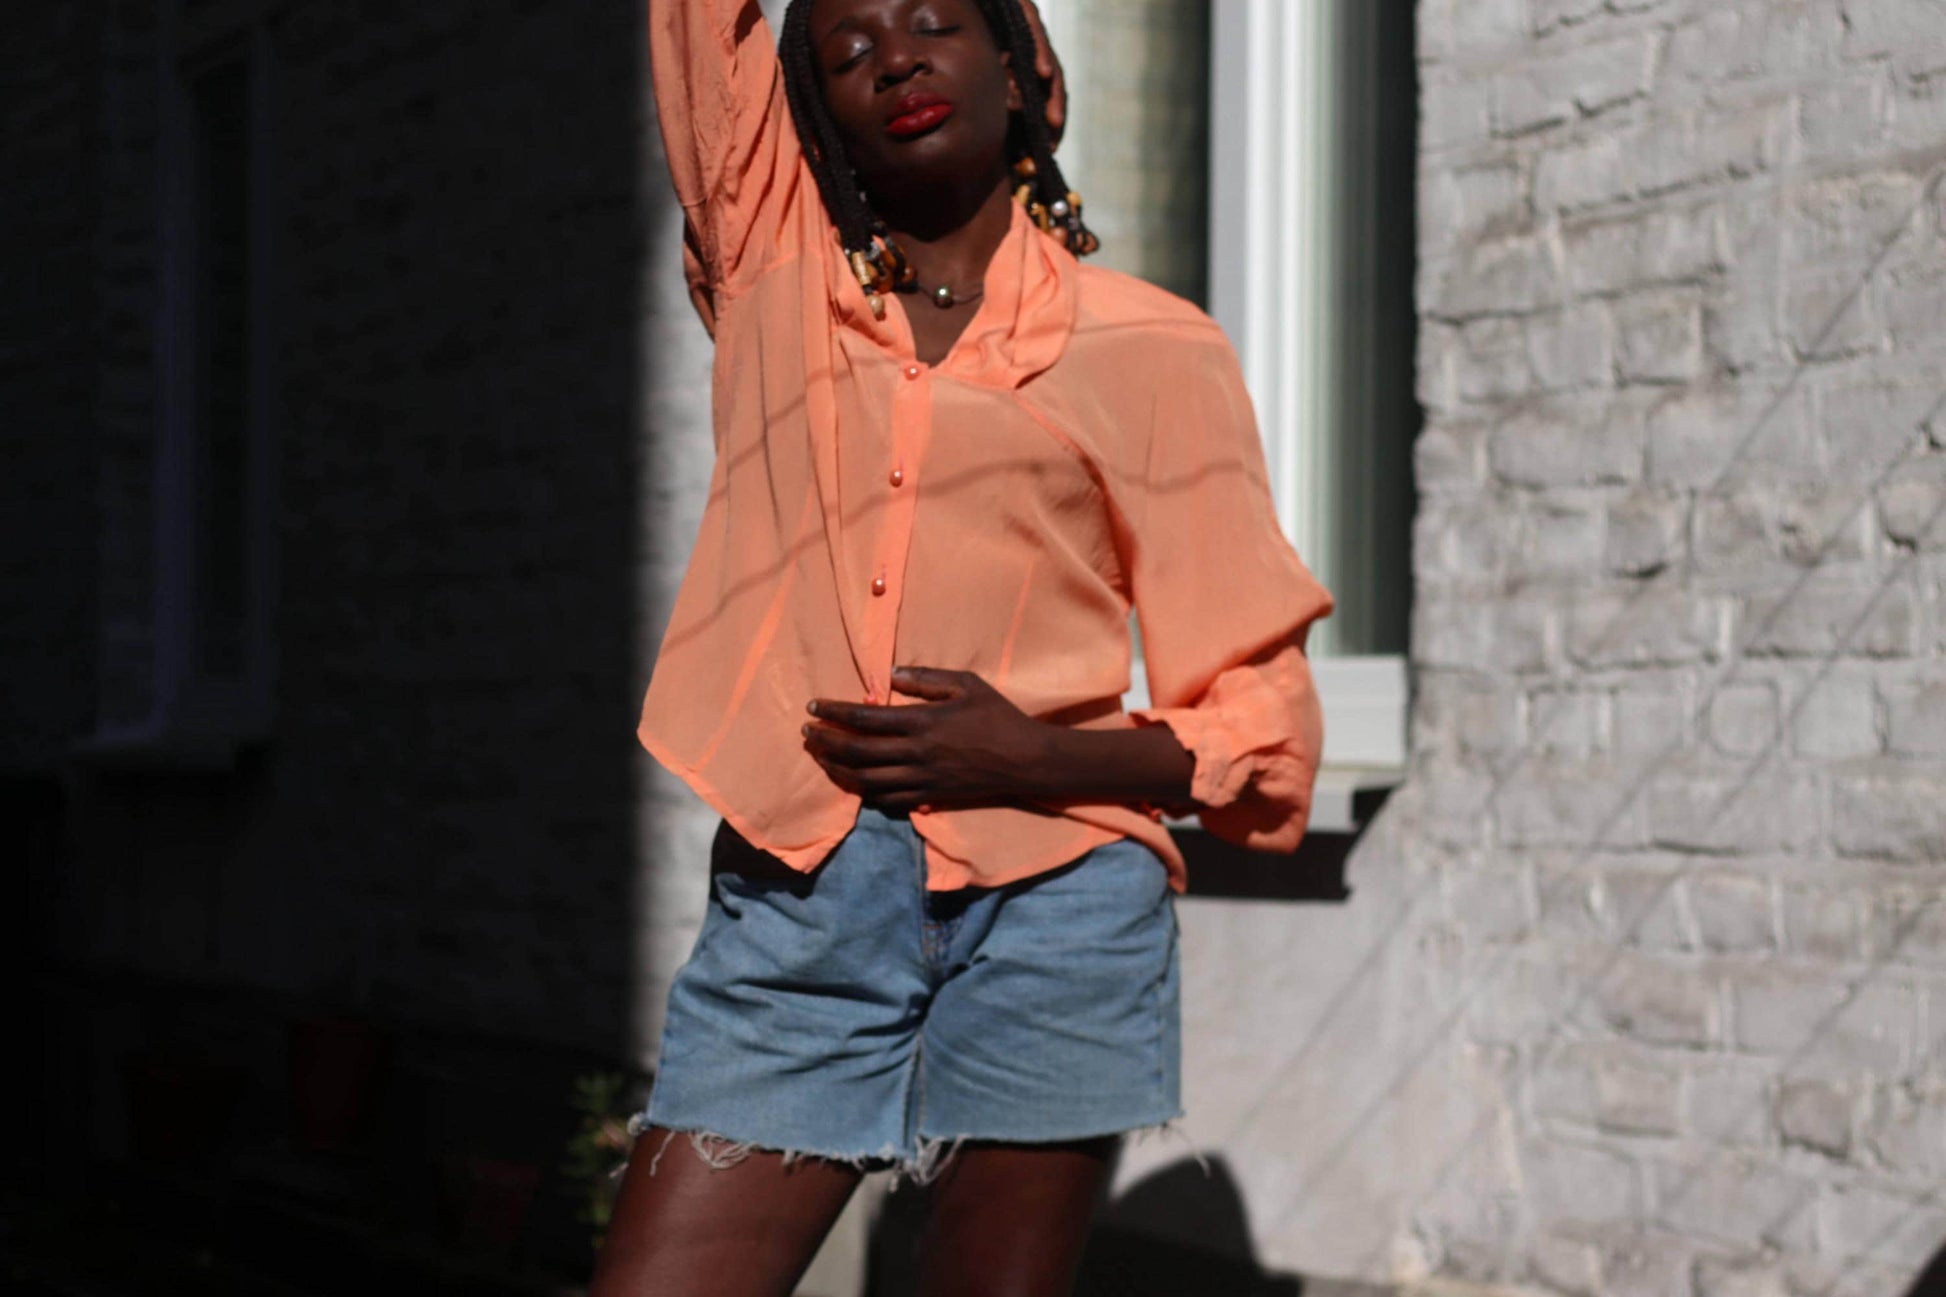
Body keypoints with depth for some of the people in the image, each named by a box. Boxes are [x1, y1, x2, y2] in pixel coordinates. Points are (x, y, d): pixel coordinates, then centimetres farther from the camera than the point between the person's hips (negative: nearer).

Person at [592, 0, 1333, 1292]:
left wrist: (1033, 757, -11)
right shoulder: (774, 273, 13)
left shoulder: (1152, 349, 7)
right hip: (796, 905, 2)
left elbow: (1263, 730, 5)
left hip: (1050, 908, -2)